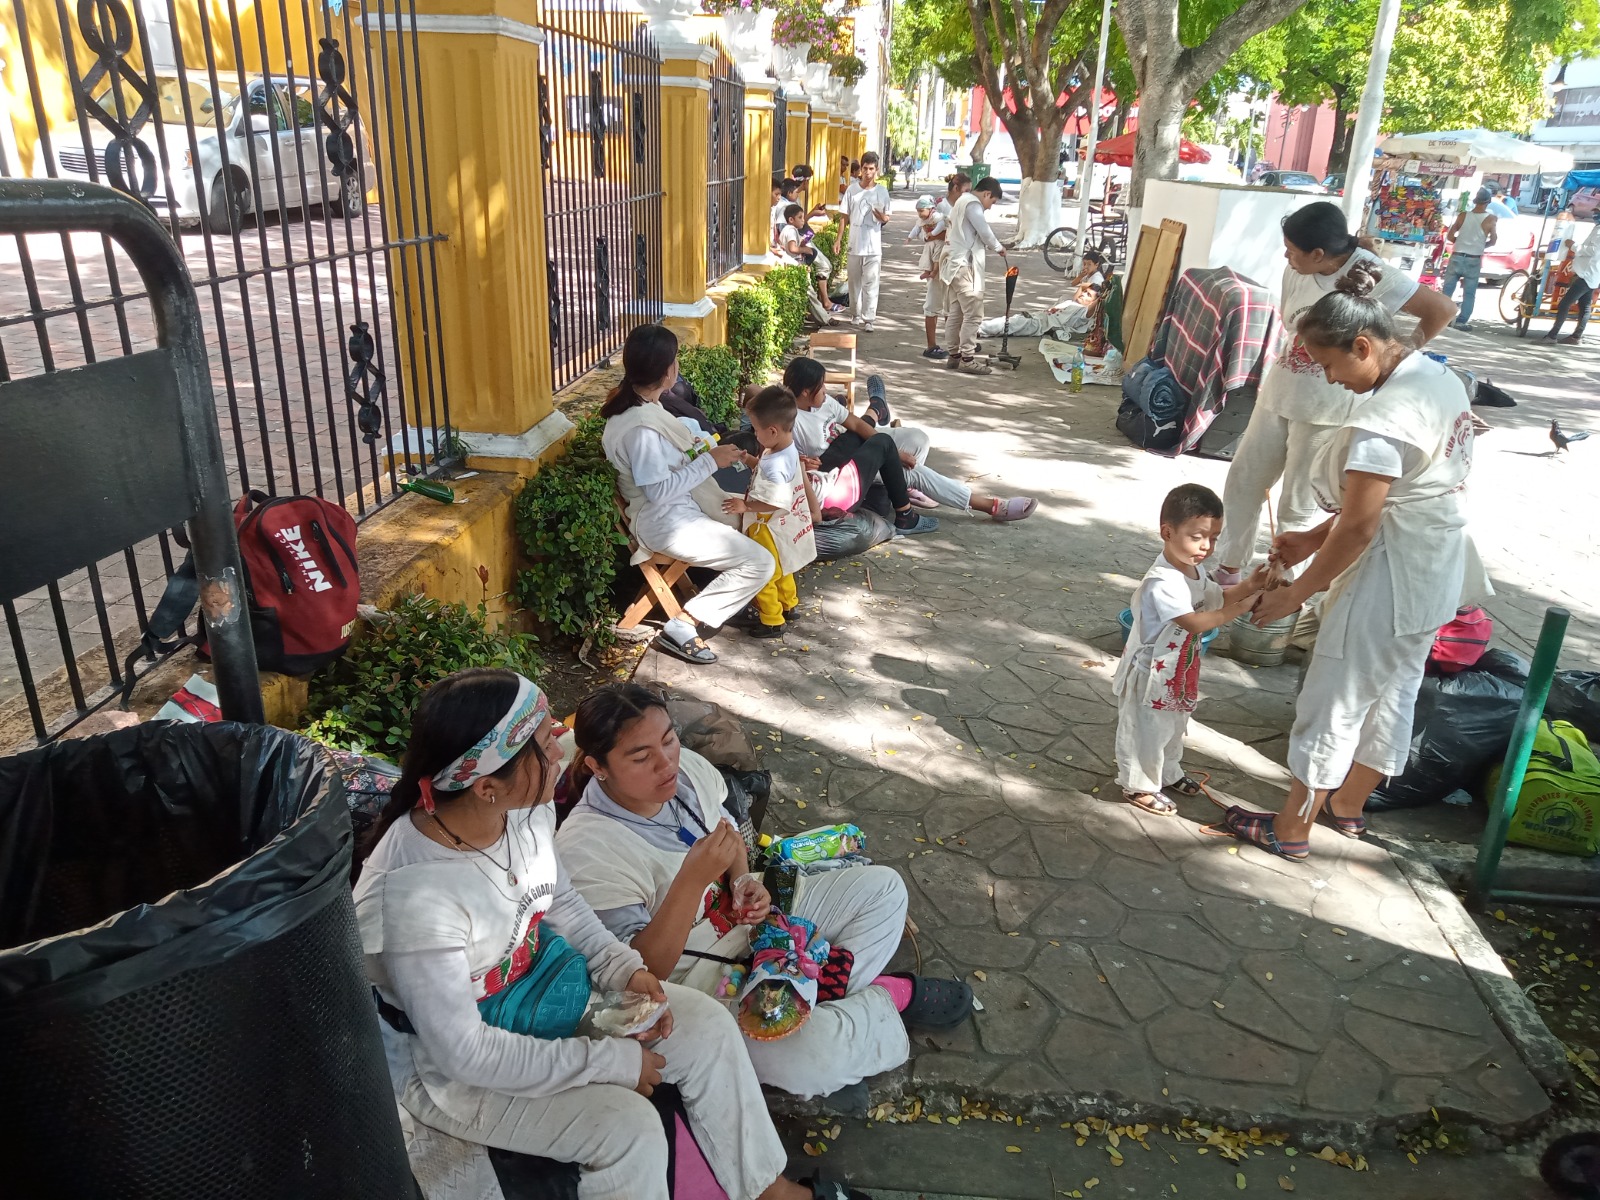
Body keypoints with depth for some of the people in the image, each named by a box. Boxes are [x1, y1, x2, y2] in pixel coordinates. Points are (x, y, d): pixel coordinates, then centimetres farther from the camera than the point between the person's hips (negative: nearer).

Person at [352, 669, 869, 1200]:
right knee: (626, 1126, -23)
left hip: (539, 988, 7)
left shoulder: (525, 806, -15)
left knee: (705, 1024, -2)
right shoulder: (411, 897, -36)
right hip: (445, 1066, -7)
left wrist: (624, 968, -9)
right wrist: (610, 1061, -22)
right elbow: (462, 1052, -28)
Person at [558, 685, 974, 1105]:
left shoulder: (686, 767, -9)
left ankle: (825, 996, -4)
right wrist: (693, 878, -38)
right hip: (699, 975, -7)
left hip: (753, 919, 7)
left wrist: (744, 883, -9)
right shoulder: (586, 849, -28)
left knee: (882, 887, 7)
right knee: (804, 1056, -29)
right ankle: (889, 999, 0)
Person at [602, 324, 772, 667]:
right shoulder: (639, 427, -27)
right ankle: (682, 628, -8)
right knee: (760, 563, -13)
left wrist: (712, 451, 2)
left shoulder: (643, 404, 3)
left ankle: (731, 595, 25)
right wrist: (710, 461, -20)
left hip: (682, 506, 10)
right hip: (667, 522, -10)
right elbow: (659, 490, -25)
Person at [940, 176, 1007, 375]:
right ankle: (967, 359, -8)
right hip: (966, 267, -11)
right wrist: (999, 248, 2)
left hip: (957, 266, 11)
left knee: (955, 314, 12)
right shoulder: (972, 204, -12)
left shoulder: (962, 202, 21)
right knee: (973, 315, -9)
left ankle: (953, 355, 16)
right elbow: (985, 232, -14)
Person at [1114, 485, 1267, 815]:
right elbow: (1195, 623, -36)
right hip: (1151, 673, -10)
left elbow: (1215, 598, 12)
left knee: (1173, 727, 27)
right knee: (1147, 732, 8)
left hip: (1178, 672, 10)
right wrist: (1238, 609, -35)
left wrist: (1247, 587, -5)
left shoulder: (1195, 570, 1)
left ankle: (1167, 772, 46)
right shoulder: (1163, 582, -32)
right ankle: (1139, 785, 25)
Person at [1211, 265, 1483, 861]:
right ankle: (1349, 804, 41)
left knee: (1333, 701, 4)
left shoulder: (1385, 417, -27)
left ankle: (1291, 828, 19)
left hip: (1390, 577, -10)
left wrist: (1294, 594, -14)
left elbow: (1358, 527, -25)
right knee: (1394, 691, 22)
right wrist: (1314, 538, 5)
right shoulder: (1440, 377, 3)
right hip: (1437, 571, 10)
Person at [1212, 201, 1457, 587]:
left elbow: (1442, 310, -14)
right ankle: (1229, 566, 26)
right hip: (1279, 393, 6)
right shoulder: (1296, 271, -3)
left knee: (1299, 502, 3)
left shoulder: (1371, 276, -18)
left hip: (1328, 407, -6)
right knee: (1244, 478, 11)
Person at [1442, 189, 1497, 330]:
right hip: (1473, 260, -1)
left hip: (1457, 257, 1)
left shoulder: (1463, 215, -1)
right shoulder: (1491, 219, -5)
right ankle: (1461, 321, 3)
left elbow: (1450, 236, 1)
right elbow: (1492, 241, 1)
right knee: (1469, 293, 5)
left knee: (1447, 290, 7)